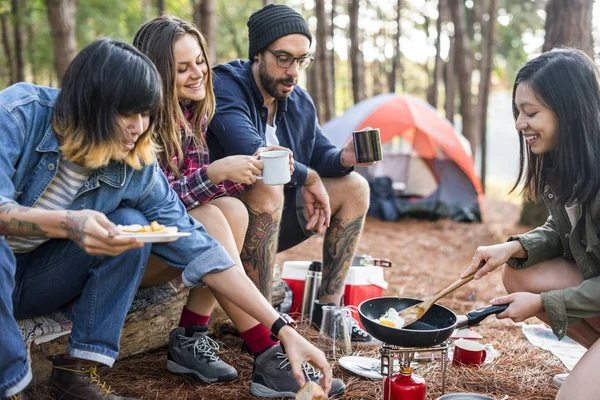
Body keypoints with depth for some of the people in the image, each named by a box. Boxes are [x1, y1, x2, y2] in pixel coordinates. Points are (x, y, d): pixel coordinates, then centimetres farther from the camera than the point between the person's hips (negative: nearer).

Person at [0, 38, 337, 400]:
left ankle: (78, 370, -13)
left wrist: (284, 329, -22)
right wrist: (67, 223, -49)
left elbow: (198, 249, -16)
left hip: (39, 281, 3)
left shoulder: (138, 170, -14)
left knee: (130, 225, -21)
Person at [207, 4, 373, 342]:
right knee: (266, 188, -37)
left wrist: (343, 158, -13)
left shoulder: (300, 102, 5)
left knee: (354, 188, 0)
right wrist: (307, 177, -21)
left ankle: (329, 306, 1)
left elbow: (320, 154, 12)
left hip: (271, 220, 8)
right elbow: (249, 152, -35)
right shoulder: (225, 86, -20)